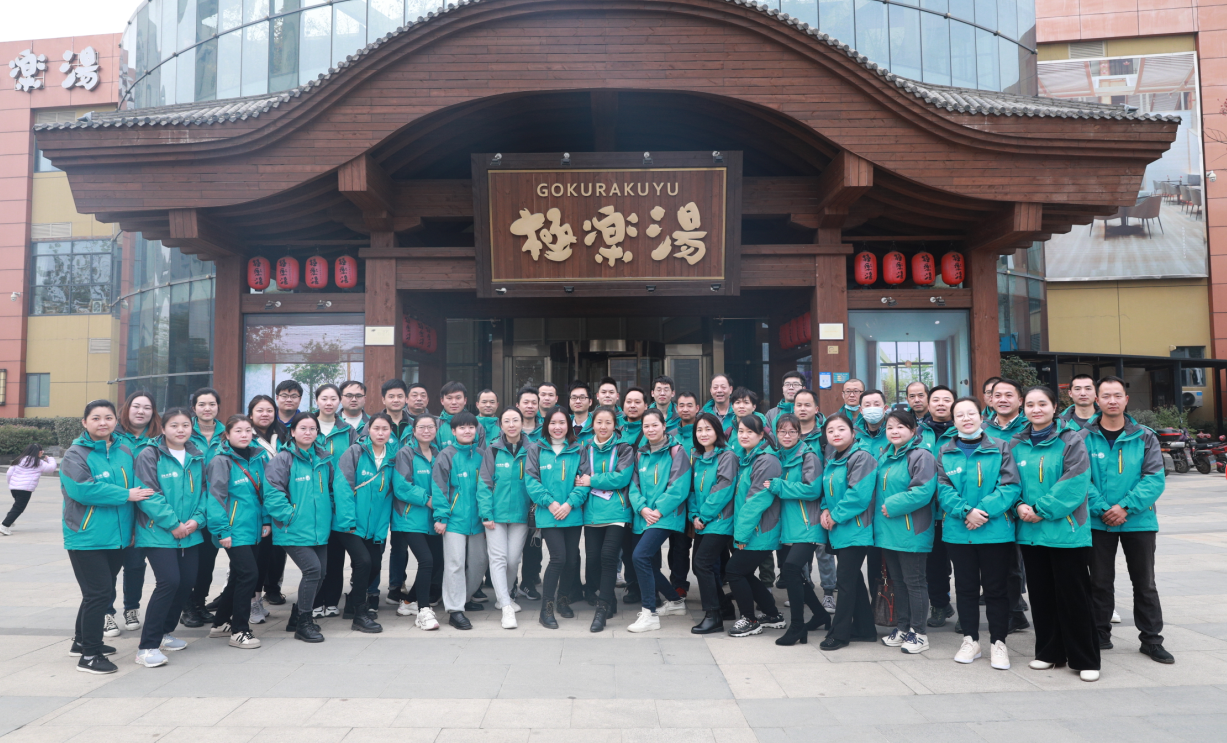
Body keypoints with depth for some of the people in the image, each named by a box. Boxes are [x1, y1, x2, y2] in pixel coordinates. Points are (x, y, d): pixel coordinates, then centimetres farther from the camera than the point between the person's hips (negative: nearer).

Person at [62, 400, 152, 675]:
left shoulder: (125, 452, 10)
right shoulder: (75, 455, -7)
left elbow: (138, 489, 15)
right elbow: (82, 489, -22)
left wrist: (132, 527, 8)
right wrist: (126, 495, -18)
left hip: (117, 536, 6)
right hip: (86, 538, -6)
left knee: (101, 591, 17)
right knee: (99, 592, -7)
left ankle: (82, 641, 36)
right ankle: (89, 655, 5)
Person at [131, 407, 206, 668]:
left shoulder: (197, 458, 10)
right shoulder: (150, 456, -8)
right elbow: (148, 494, -14)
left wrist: (196, 519, -5)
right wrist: (172, 523, -17)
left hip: (189, 534, 6)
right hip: (158, 532, -6)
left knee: (187, 581, 9)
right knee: (169, 581, -16)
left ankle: (165, 632, 31)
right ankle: (147, 646, -5)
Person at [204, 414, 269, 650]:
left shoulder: (259, 457, 9)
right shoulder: (222, 461, -10)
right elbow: (215, 497, -12)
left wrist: (266, 520, 9)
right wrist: (222, 531, -15)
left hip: (253, 529, 7)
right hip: (235, 531, -7)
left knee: (239, 577, 16)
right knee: (248, 574, -11)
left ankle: (220, 623, 33)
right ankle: (239, 631, 2)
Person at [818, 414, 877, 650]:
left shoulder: (861, 457, -15)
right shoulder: (830, 460, 12)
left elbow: (858, 495, -23)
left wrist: (836, 516, -15)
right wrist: (825, 510, 0)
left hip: (855, 530, -8)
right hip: (838, 531, 8)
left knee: (845, 580, -3)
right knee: (853, 580, 15)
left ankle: (839, 633, 7)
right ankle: (864, 628, 26)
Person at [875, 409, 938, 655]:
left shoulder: (921, 456, -13)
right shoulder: (885, 458, 13)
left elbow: (923, 491, -23)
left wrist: (893, 506, -20)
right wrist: (881, 510, 5)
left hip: (911, 532, -8)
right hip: (887, 531, 8)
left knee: (914, 583, 2)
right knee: (897, 582, 16)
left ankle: (918, 632, 13)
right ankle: (902, 627, 27)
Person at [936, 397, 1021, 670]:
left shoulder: (1000, 448, 1)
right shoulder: (945, 452, 6)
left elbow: (1010, 487, -9)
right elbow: (943, 490, -3)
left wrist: (983, 511, -20)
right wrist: (966, 511, -19)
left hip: (996, 531, -2)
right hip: (958, 532, 2)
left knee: (995, 588, 6)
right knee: (966, 587, 12)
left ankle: (998, 642, 18)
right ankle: (970, 640, 24)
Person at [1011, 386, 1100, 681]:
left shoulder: (1070, 440, -5)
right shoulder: (1016, 445, 9)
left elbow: (1075, 482, -15)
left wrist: (1042, 510, -17)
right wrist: (1019, 506, -9)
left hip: (1067, 531, -4)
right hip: (1030, 532, 5)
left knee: (1073, 596, 1)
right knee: (1040, 595, 12)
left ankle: (1085, 659, 13)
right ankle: (1049, 652, 25)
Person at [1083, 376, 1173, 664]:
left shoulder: (1145, 437, 1)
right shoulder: (1084, 437, -3)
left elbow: (1155, 479, -8)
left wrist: (1125, 507, -19)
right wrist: (1103, 509, -19)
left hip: (1139, 521, 1)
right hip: (1098, 522, -1)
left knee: (1145, 583, 10)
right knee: (1100, 582, 10)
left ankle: (1151, 639, 22)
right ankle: (1100, 634, 23)